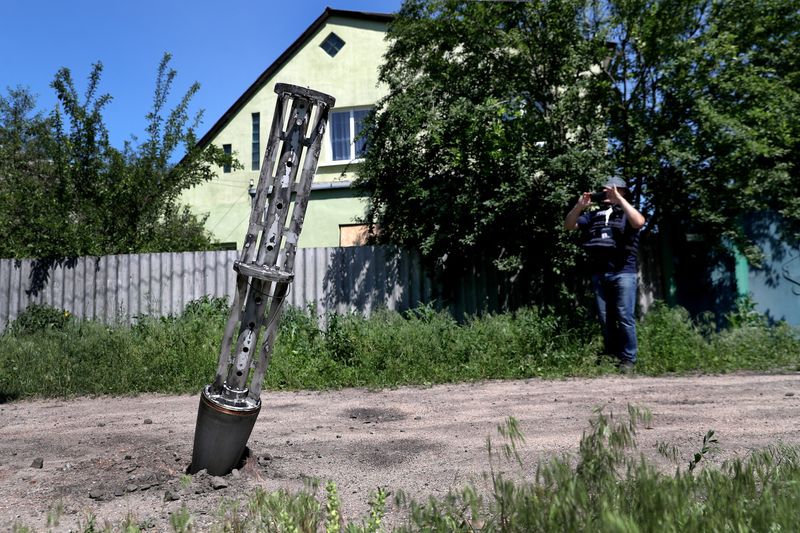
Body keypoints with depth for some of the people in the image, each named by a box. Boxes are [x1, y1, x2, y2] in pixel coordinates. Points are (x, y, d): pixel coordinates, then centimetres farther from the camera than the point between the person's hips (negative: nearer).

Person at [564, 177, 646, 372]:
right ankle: (611, 356, 17)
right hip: (598, 273, 4)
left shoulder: (626, 212, 7)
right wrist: (579, 206, -1)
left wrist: (619, 199, -14)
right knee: (605, 318, 8)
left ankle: (628, 358, 3)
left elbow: (639, 222, -16)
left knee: (624, 317, -5)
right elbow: (569, 225, 15)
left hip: (623, 272, -4)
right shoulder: (594, 214, 18)